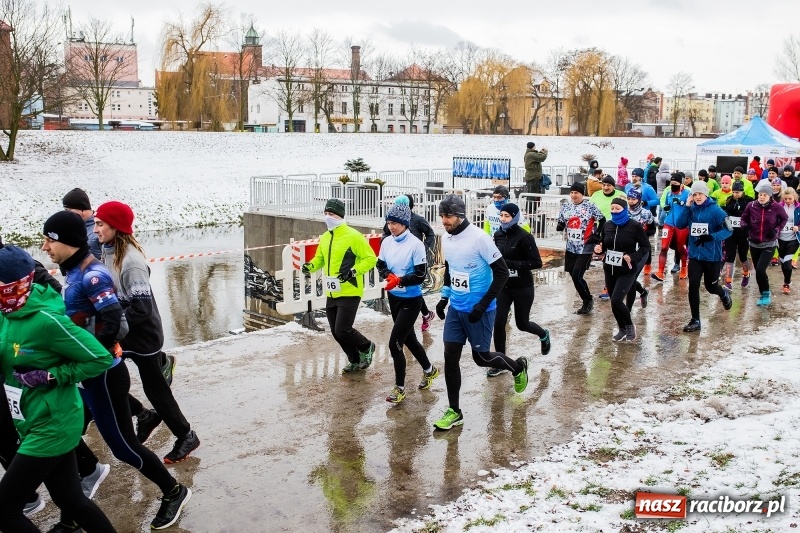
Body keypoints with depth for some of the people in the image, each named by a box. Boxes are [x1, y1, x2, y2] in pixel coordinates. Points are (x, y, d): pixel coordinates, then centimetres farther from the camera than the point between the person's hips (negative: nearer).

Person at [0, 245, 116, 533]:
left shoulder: (46, 318, -23)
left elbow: (101, 359, -19)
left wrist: (51, 377, -21)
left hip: (51, 427, -8)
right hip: (34, 424, 8)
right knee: (70, 498, 18)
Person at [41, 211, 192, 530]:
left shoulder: (92, 274, -20)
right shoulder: (72, 273, 8)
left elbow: (112, 322, -28)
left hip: (103, 376, -9)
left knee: (122, 445, 4)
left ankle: (173, 492, 23)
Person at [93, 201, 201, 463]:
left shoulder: (131, 262, -26)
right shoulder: (109, 252, 0)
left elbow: (142, 308, -28)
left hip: (142, 336, -8)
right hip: (120, 333, 8)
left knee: (155, 389, 5)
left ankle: (186, 436, 25)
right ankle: (145, 416, 30)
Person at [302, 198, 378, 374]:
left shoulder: (353, 236, -13)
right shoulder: (324, 238, 9)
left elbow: (371, 258, -12)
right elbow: (320, 258, 22)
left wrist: (354, 271, -24)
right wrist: (310, 266, 0)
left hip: (349, 293, -8)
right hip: (332, 294, 8)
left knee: (342, 330, -10)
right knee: (336, 332, 11)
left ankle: (366, 347, 19)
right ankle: (355, 360, 31)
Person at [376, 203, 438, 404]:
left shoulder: (416, 244, -19)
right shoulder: (387, 242, -2)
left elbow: (420, 275, -19)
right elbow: (381, 265, 5)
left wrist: (400, 280, -32)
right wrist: (389, 276, -16)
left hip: (411, 300, -7)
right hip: (394, 297, 7)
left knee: (394, 343, -9)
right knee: (408, 338, 20)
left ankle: (399, 388, 7)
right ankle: (429, 370, 44)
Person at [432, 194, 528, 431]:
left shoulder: (479, 238, -20)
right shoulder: (446, 239, 2)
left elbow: (502, 272, -17)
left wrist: (482, 305, -20)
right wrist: (444, 297, 14)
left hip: (478, 311, -6)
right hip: (455, 309, 6)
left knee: (481, 358, 4)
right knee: (450, 356, 1)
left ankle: (518, 367, 35)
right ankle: (454, 411, 12)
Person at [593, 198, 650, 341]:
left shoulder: (634, 226, -11)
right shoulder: (607, 225, 3)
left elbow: (646, 246, -6)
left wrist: (633, 257, -21)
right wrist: (598, 249, -10)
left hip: (627, 271, -5)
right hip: (609, 270, 6)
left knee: (616, 301, -16)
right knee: (614, 302, 11)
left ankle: (630, 326, 9)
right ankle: (622, 330, 30)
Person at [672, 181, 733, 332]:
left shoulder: (715, 210, -12)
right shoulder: (691, 209, 1)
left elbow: (727, 230, -15)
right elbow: (679, 225, -9)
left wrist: (711, 237, -29)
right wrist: (686, 207, -16)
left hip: (712, 256, -3)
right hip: (695, 255, 3)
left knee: (711, 287, 11)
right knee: (693, 286, -7)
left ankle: (724, 294, 49)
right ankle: (695, 320, 4)